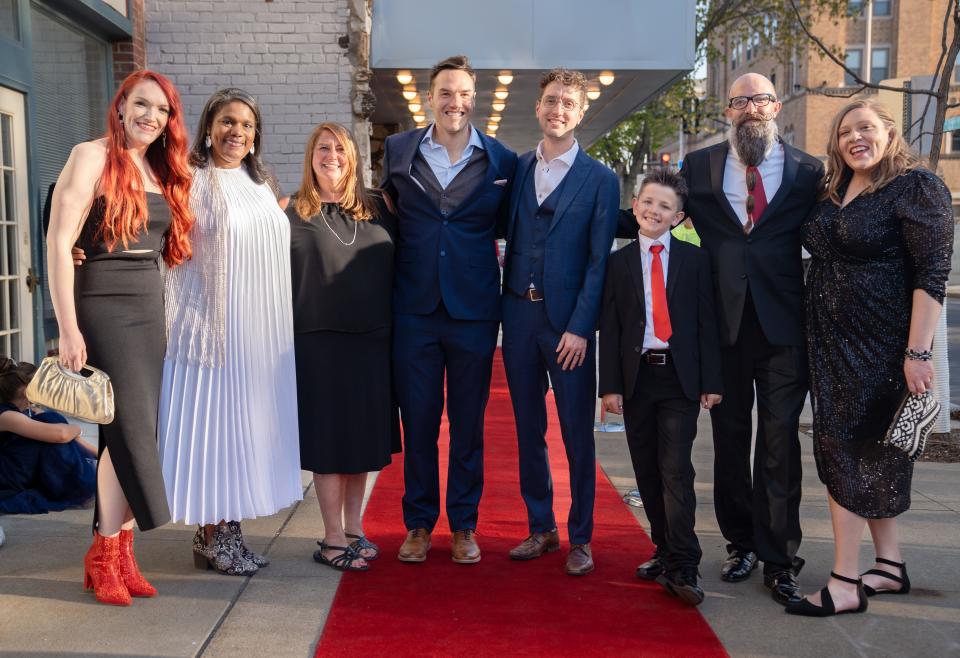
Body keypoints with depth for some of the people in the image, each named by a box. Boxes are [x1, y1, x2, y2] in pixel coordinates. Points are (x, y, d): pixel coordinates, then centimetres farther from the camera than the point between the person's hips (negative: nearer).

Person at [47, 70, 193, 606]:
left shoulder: (164, 171, 14)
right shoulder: (92, 157, -6)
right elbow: (58, 244, -12)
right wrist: (68, 330, -17)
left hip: (152, 313, 6)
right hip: (104, 309, -6)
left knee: (136, 431, 6)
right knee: (131, 428, -7)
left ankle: (120, 550, 14)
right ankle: (106, 555, 8)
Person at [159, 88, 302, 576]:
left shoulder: (259, 185, 17)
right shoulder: (190, 180, -4)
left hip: (261, 332, 6)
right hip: (213, 326, -6)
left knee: (247, 426, 8)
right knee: (211, 424, -2)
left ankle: (229, 528, 18)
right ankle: (210, 536, 9)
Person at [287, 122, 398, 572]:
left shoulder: (377, 209, 9)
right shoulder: (294, 213, 2)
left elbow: (396, 269, 12)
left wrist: (394, 329, 6)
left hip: (371, 341, 3)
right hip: (319, 341, -3)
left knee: (364, 436, 10)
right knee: (329, 439, 2)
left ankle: (354, 528, 23)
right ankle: (333, 538, 12)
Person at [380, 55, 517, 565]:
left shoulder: (502, 161, 1)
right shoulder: (396, 151, 4)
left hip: (474, 310, -1)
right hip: (414, 308, 1)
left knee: (468, 423, 8)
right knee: (417, 421, 7)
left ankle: (464, 525, 22)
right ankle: (418, 524, 21)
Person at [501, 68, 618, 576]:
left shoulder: (600, 180, 0)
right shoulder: (516, 169, 10)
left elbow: (599, 262, -5)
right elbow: (507, 237, 11)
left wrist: (579, 327, -12)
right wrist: (503, 301, -2)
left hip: (568, 320, -3)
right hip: (518, 312, 4)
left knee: (577, 433, 3)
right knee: (528, 428, 10)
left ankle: (580, 538, 16)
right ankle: (540, 528, 24)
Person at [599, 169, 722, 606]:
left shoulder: (694, 260, 3)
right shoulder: (619, 262, 6)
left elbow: (706, 322, 2)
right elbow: (610, 328, 3)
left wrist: (710, 381, -3)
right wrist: (611, 385, -3)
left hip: (680, 378, -2)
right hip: (636, 377, 2)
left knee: (675, 470, -7)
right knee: (647, 471, 9)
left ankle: (683, 568, -4)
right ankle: (665, 552, 22)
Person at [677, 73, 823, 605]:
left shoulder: (808, 172, 4)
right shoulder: (700, 167, 7)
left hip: (784, 323, -1)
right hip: (724, 322, 2)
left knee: (780, 441, 0)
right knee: (730, 437, 11)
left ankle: (779, 559, 11)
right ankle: (739, 543, 27)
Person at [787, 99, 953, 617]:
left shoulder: (916, 187, -10)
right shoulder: (831, 194, 12)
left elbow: (932, 273, -16)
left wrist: (917, 353, -23)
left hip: (881, 348, -7)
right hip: (832, 345, 7)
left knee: (847, 451, -6)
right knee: (869, 455, 12)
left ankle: (846, 584, 2)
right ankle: (890, 566, 25)